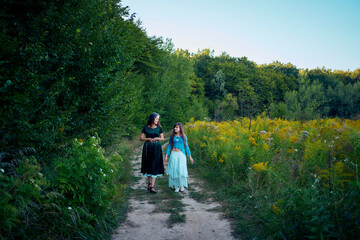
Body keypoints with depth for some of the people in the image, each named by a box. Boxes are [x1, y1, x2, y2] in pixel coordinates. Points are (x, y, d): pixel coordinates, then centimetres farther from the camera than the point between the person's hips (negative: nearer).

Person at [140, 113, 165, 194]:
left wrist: (157, 138, -11)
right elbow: (141, 138, 2)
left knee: (155, 166, -7)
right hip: (148, 148, 0)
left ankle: (152, 186, -9)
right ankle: (149, 183, 24)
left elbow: (162, 138, 9)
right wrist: (149, 139, -14)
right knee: (148, 166, 6)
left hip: (156, 148, 0)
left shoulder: (159, 128, 5)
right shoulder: (146, 127, 2)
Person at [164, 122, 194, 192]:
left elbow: (186, 146, 8)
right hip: (173, 155, 1)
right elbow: (169, 146, 8)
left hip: (181, 155, -1)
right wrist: (166, 156, 1)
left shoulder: (184, 136, 4)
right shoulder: (172, 136, 6)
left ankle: (182, 185, 10)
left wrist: (190, 157, 7)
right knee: (174, 170, -2)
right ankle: (176, 186, 8)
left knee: (181, 170, -7)